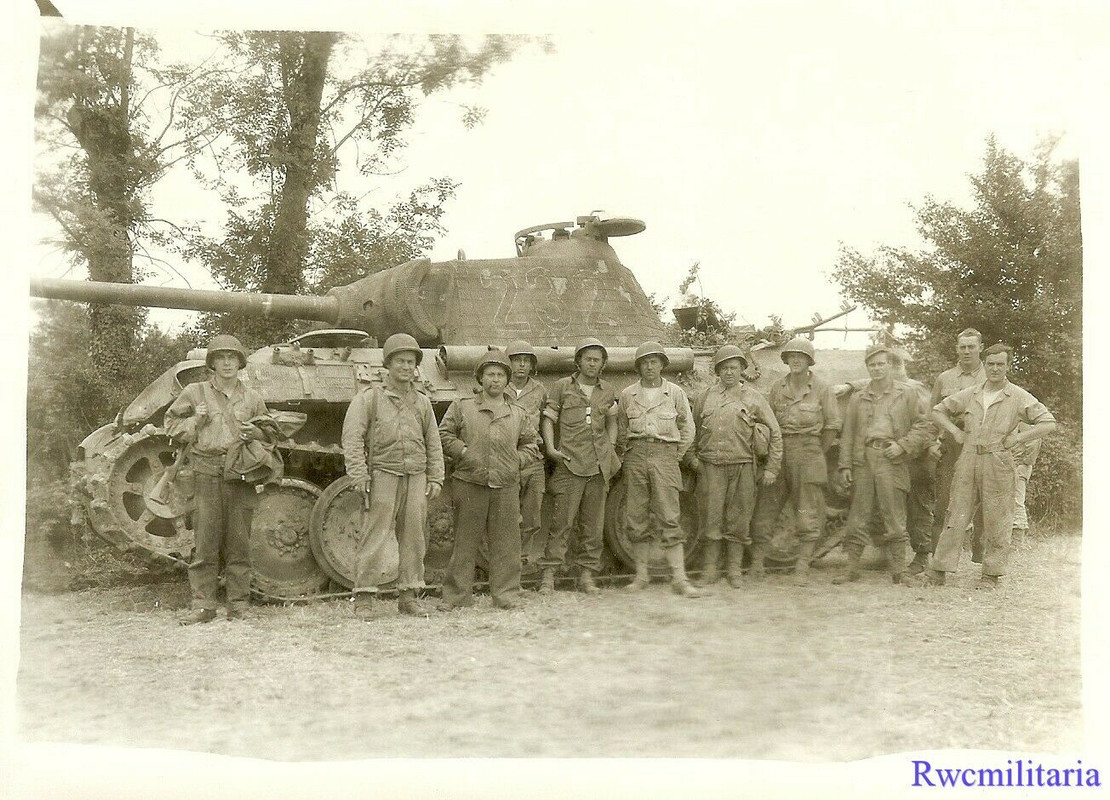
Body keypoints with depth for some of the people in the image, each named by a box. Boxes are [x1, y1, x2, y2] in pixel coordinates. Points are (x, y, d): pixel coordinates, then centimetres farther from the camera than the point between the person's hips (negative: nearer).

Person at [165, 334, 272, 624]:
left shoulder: (252, 397, 12)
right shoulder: (194, 392, 8)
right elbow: (171, 424, 15)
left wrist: (254, 432, -2)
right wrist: (195, 421, -3)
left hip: (241, 474, 1)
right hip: (206, 474, -1)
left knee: (238, 543, 2)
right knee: (204, 543, -3)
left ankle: (239, 605, 9)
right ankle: (203, 605, 3)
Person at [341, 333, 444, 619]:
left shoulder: (422, 402, 15)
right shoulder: (369, 397, 1)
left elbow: (433, 444, 18)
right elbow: (352, 437, -5)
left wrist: (435, 478, 10)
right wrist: (359, 474, -13)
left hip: (416, 478, 4)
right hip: (382, 475, -4)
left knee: (413, 537, 6)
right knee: (372, 537, -6)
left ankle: (409, 596, 14)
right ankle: (364, 597, -1)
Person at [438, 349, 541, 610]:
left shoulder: (518, 414, 14)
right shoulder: (462, 407, 7)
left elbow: (531, 442, 22)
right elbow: (444, 435, 5)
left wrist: (518, 460, 6)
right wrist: (463, 453, -7)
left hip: (506, 486, 2)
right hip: (469, 484, -2)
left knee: (506, 543, 3)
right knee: (464, 542, 2)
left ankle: (506, 594, 11)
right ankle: (456, 595, 8)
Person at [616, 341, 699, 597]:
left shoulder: (675, 393, 6)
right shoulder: (627, 394, 10)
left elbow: (688, 427, 12)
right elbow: (620, 430, 17)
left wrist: (677, 456, 7)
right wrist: (624, 456, 10)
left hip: (665, 455, -2)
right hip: (635, 456, 2)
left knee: (669, 518, -7)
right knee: (637, 519, 3)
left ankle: (679, 578, -7)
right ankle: (641, 576, 12)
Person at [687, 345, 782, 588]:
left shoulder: (753, 399, 7)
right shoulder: (705, 397, 11)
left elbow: (775, 433, 9)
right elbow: (692, 430, 20)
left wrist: (771, 468, 4)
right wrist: (691, 456, 7)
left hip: (742, 467, -1)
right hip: (710, 466, 1)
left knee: (738, 520, 3)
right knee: (711, 518, -1)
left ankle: (735, 570, 13)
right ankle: (710, 570, 8)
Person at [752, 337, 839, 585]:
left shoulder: (822, 389, 2)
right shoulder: (777, 387, 10)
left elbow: (833, 425, 4)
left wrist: (817, 454, 3)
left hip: (808, 453, -2)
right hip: (778, 452, 3)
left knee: (808, 515, -1)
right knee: (765, 507, 0)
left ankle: (802, 569, 4)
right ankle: (756, 563, 6)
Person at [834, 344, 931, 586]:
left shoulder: (906, 394, 9)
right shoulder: (857, 398, 16)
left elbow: (922, 427, 8)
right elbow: (847, 434, 13)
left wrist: (902, 446, -6)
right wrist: (845, 464, 4)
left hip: (891, 460, -2)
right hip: (863, 459, 2)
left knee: (894, 518, -2)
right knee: (857, 517, 1)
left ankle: (899, 571, 4)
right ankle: (852, 568, 7)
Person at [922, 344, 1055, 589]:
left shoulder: (1019, 397, 1)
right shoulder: (969, 395, 12)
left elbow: (1048, 423, -3)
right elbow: (938, 411, 22)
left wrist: (1017, 439, -7)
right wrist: (955, 432, 8)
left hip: (998, 463, -3)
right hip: (968, 461, 3)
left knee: (996, 521, 1)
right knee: (956, 517, 2)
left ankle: (991, 575, 11)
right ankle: (938, 571, 4)